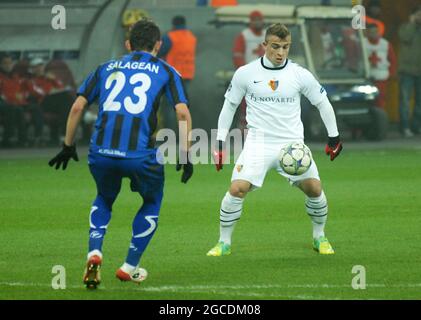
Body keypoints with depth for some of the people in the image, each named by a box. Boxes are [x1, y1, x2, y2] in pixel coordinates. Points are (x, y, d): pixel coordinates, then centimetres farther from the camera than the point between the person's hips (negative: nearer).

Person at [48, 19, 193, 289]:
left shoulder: (106, 68, 20)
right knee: (152, 203, 27)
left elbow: (77, 107, 16)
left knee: (104, 199, 30)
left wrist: (68, 146, 24)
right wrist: (185, 155, 5)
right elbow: (183, 114, 2)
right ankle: (130, 267, 25)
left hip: (101, 153, 2)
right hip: (141, 154, -2)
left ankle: (94, 253, 6)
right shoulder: (166, 71, 13)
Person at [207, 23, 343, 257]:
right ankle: (224, 242, -1)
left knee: (314, 188, -9)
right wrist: (220, 142, 8)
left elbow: (322, 103, 11)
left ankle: (319, 237, 17)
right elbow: (229, 106, 10)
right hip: (258, 143, -1)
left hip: (292, 142, 1)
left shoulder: (300, 75, -1)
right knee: (237, 188, -18)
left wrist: (334, 137, 12)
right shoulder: (245, 74, -2)